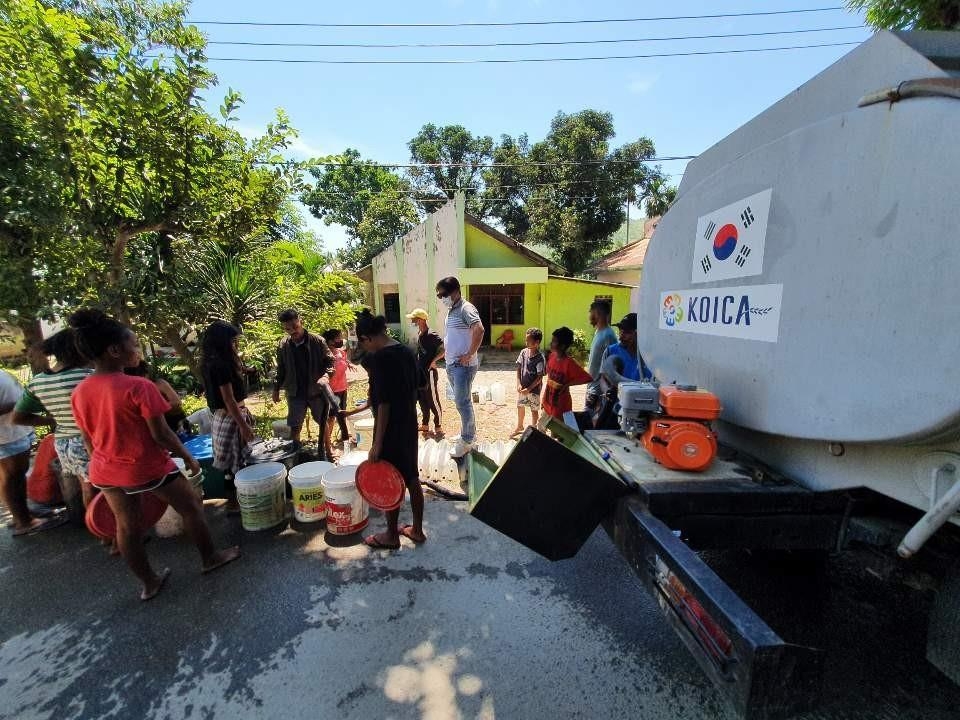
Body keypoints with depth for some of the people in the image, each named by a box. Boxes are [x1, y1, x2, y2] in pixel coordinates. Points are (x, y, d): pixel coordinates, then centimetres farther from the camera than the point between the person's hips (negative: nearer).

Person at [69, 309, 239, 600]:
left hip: (106, 472, 7)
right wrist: (188, 458, -7)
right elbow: (161, 435, -21)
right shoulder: (139, 387, -24)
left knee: (126, 525, 18)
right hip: (148, 468, -7)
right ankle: (209, 558, 31)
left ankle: (148, 583, 36)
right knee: (191, 506, 14)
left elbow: (89, 441, 7)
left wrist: (104, 465, 20)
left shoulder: (79, 392, -3)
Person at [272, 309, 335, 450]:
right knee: (294, 428, 7)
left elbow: (330, 361, -7)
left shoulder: (318, 341, -10)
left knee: (323, 423, 13)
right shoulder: (283, 346, -1)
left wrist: (326, 375, -25)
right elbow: (280, 370, 10)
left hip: (317, 391, -1)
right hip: (295, 393, 2)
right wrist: (276, 389, 9)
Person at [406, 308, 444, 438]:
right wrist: (417, 365, 14)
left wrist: (433, 361, -19)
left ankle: (438, 427, 13)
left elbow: (445, 348, -24)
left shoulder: (431, 335, -18)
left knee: (433, 401, 0)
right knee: (422, 400, 16)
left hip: (429, 373, -9)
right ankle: (425, 425, 30)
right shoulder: (419, 334, 9)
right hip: (420, 372, 9)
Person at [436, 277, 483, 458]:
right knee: (462, 401, 17)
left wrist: (469, 355, -25)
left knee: (462, 403, -2)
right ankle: (468, 434, 32)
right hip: (451, 364, 9)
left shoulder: (466, 308, -15)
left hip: (463, 365, -9)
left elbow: (479, 330, -31)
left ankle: (467, 441, 12)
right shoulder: (451, 311, 14)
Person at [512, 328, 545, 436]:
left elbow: (540, 377, -18)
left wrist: (529, 389, -20)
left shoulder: (540, 358, -19)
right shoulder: (524, 352, -4)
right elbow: (519, 368, 2)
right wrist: (519, 384, -7)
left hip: (534, 389, -5)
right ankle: (519, 427, 42)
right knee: (520, 406, 19)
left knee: (534, 410, 11)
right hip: (522, 387, 6)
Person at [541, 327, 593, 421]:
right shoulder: (551, 356, -2)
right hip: (548, 403, 7)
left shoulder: (569, 363, -23)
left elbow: (587, 378, -22)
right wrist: (544, 399, 14)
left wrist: (567, 384, -23)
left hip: (561, 406, -7)